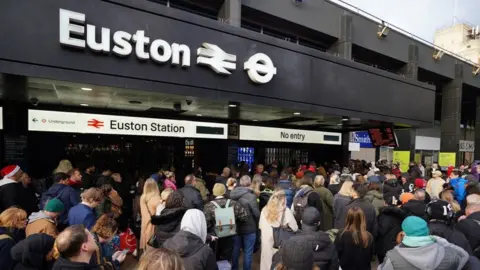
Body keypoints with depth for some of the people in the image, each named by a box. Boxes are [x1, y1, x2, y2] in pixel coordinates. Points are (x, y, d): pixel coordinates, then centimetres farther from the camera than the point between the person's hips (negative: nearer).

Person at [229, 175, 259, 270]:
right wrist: (257, 223, 3)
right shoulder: (251, 196, -21)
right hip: (249, 228, -5)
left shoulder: (232, 194, -6)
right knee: (248, 252, 12)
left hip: (235, 227, 5)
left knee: (235, 250, 20)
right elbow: (256, 213, -17)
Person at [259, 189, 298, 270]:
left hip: (266, 242, 3)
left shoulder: (264, 210, -5)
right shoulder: (286, 211, -14)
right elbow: (295, 228, -4)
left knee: (267, 263, 18)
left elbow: (261, 227, 6)